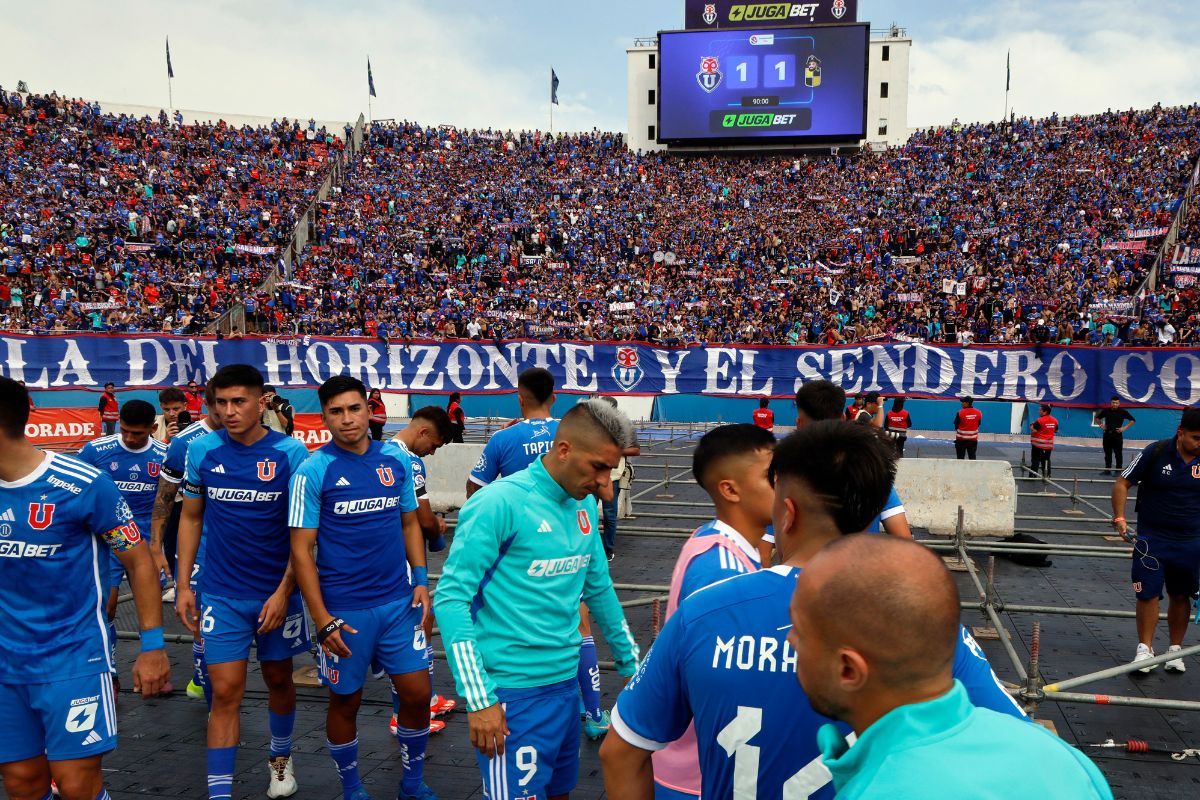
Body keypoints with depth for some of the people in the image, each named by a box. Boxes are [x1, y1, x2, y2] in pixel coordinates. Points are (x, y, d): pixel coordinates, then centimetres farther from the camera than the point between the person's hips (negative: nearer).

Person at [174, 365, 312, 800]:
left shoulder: (291, 452, -11)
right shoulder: (202, 450, -3)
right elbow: (191, 518, 6)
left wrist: (284, 591, -12)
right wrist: (183, 585, 3)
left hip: (277, 593, 0)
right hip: (222, 595, 1)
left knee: (278, 680, 17)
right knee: (226, 692, -1)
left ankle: (280, 758, 41)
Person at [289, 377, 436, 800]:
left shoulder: (397, 461, 2)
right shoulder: (313, 471, -9)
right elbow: (301, 549, -9)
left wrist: (421, 581, 2)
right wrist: (322, 620, -13)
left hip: (399, 601, 3)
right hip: (344, 610, -3)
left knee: (417, 693, 7)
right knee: (345, 701, 12)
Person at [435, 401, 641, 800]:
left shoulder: (586, 505, 6)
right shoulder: (500, 502, -16)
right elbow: (450, 598, -16)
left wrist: (632, 664, 20)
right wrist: (479, 699, -19)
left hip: (567, 683, 7)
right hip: (513, 692, -7)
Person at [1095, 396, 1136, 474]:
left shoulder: (1122, 412, -2)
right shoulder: (1106, 411, 6)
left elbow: (1132, 420, 1)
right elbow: (1097, 418, 21)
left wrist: (1124, 428, -7)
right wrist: (1101, 425, 5)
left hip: (1117, 435, -3)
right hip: (1107, 435, 3)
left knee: (1118, 454, -1)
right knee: (1107, 453, 9)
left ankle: (1118, 470, 5)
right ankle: (1107, 470, 16)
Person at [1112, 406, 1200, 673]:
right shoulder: (1155, 453, -10)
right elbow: (1122, 483, -3)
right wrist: (1119, 518, -13)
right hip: (1151, 539, -2)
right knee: (1148, 593, -2)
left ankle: (1175, 650, 25)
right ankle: (1145, 649, 10)